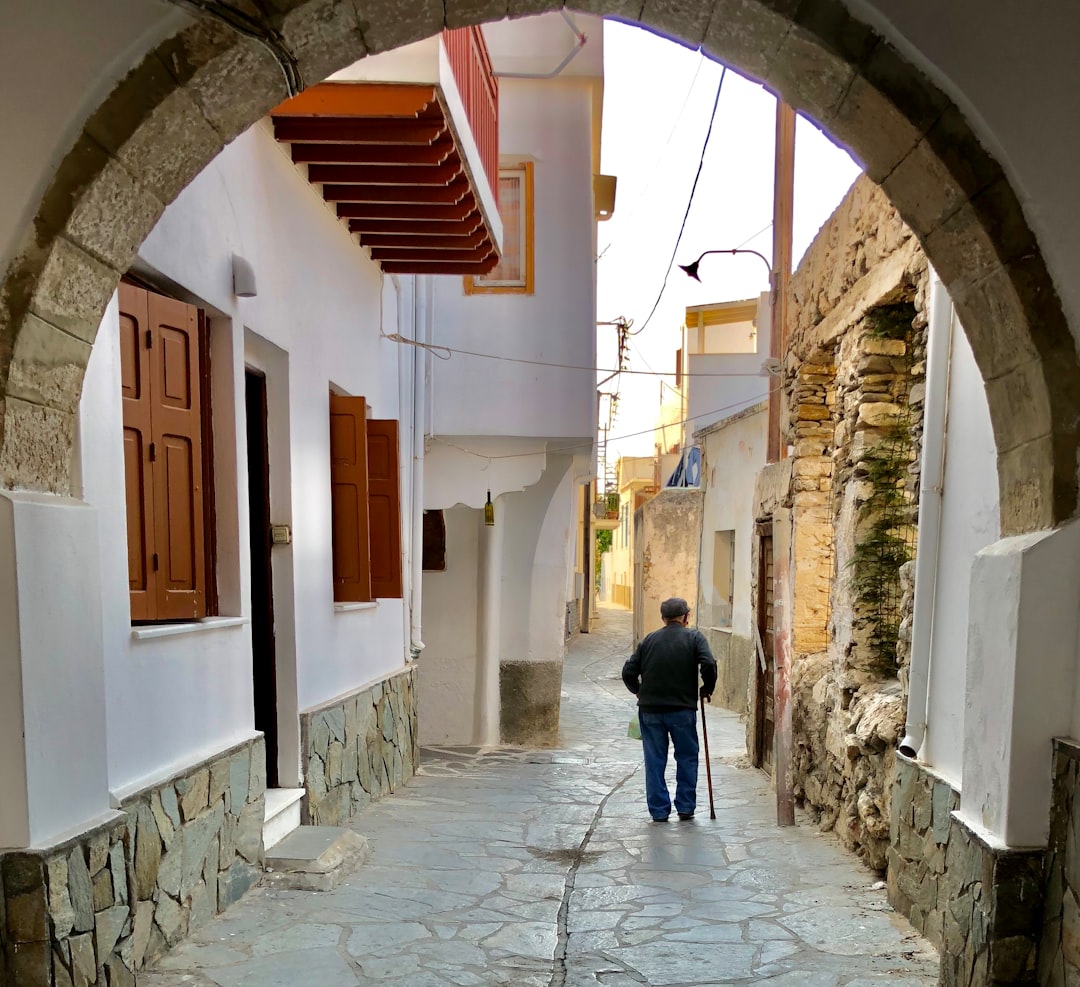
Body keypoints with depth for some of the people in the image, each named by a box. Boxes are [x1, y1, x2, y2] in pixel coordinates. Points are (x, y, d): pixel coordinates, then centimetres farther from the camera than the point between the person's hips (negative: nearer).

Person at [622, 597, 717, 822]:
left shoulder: (649, 639, 6)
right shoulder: (694, 637, -1)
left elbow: (629, 671, 3)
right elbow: (709, 665, -14)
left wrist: (639, 691, 19)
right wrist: (707, 689, 2)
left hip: (650, 709, 2)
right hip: (683, 709, -2)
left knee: (655, 761, 8)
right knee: (687, 758, 13)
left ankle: (659, 810, 11)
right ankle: (685, 807, 16)